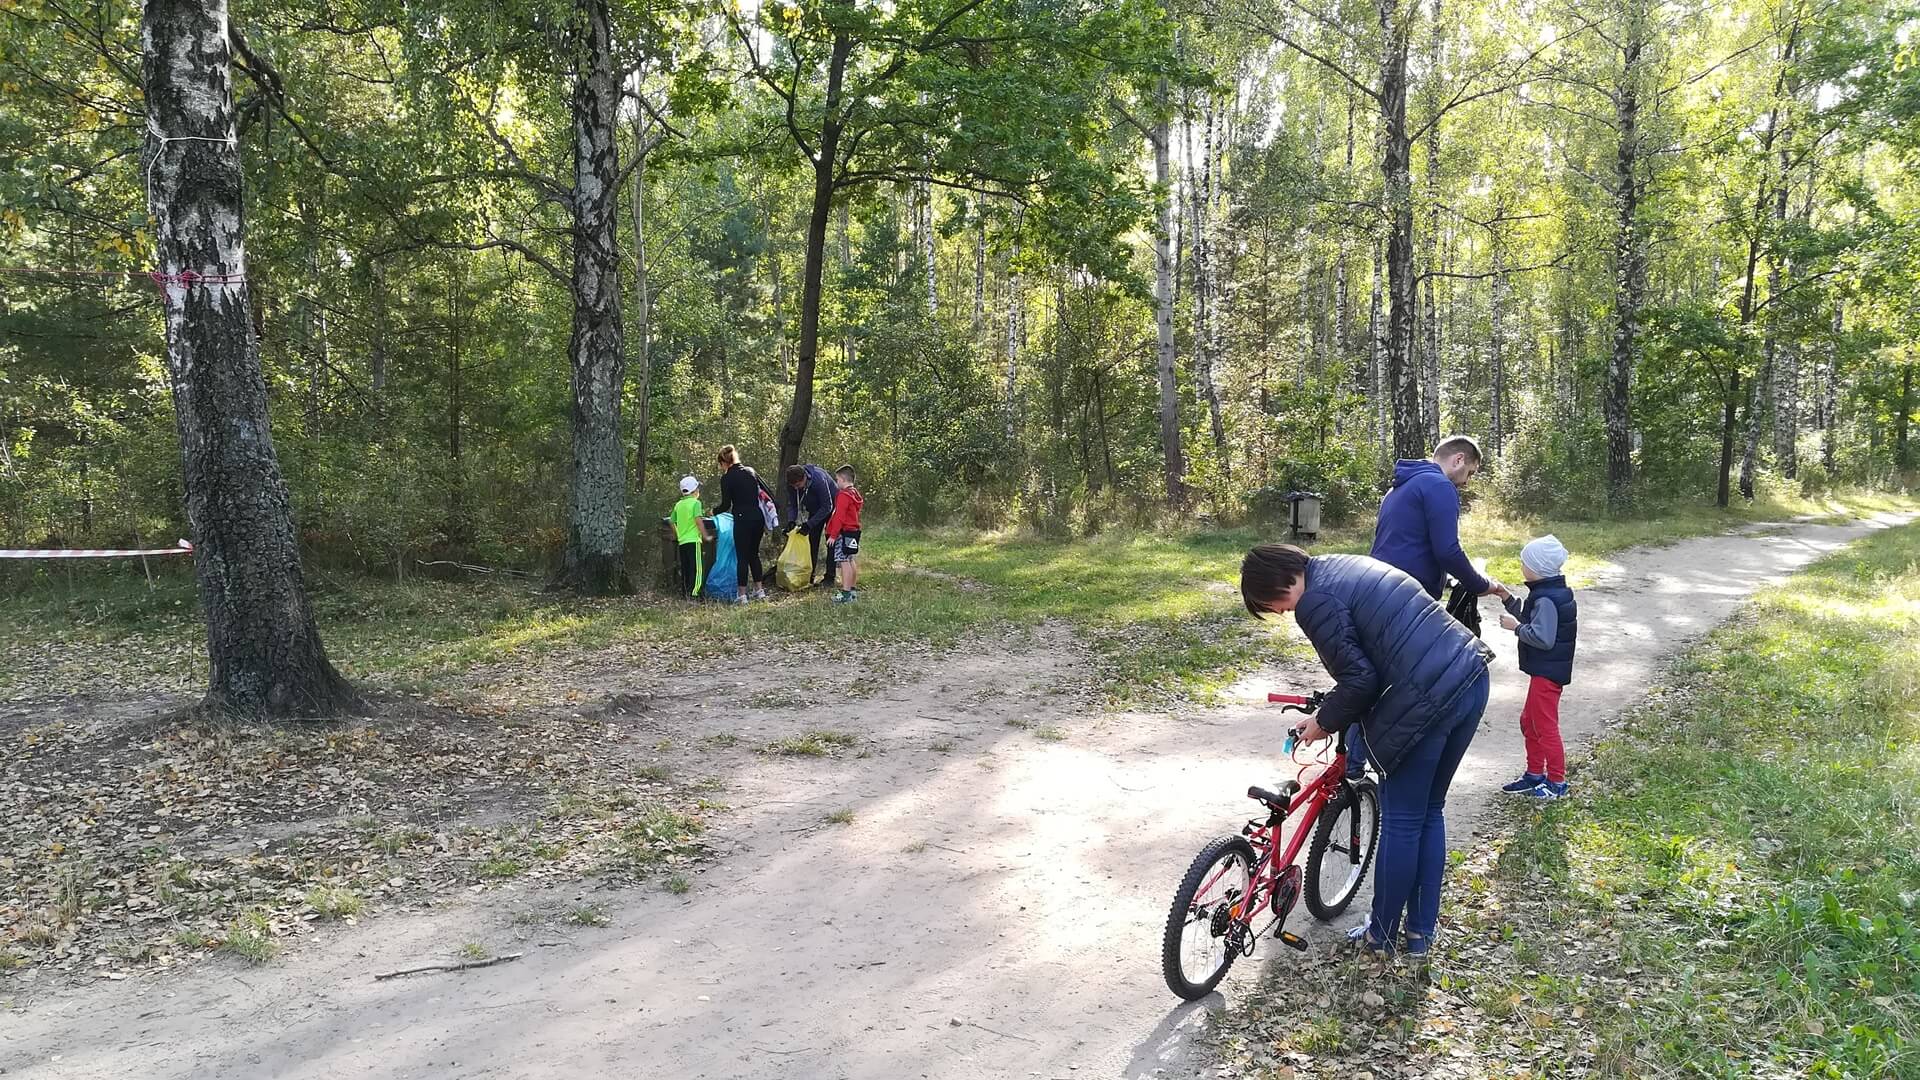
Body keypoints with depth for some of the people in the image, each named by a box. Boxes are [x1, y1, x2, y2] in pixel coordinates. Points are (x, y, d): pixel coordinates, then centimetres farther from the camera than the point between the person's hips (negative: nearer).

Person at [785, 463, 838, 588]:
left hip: (830, 508, -6)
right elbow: (792, 504, -10)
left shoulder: (819, 480, -39)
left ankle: (829, 577, -4)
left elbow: (827, 506, -33)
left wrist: (809, 524, -38)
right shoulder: (792, 484, -21)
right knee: (812, 541, 2)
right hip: (815, 510, 6)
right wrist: (791, 520, -30)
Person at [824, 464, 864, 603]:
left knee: (844, 561, -10)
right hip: (855, 531, 10)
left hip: (845, 533, -10)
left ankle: (846, 593, -13)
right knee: (852, 560, 16)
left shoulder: (843, 495, -16)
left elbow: (839, 517, -21)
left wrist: (833, 535, -19)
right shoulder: (856, 493, 13)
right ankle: (854, 589, 24)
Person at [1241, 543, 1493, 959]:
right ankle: (1420, 930, 30)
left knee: (1401, 822, 7)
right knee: (1430, 812, 20)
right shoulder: (1346, 565, 18)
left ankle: (1382, 934, 22)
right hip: (1472, 677, 9)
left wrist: (1325, 721, 6)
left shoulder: (1316, 601, -11)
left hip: (1428, 701, -9)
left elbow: (1360, 680, -11)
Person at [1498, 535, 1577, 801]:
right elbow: (1531, 622, 14)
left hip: (1547, 672, -11)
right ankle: (1534, 774, 29)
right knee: (1529, 721, 19)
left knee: (1545, 726, 0)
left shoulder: (1547, 599, -22)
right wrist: (1507, 598, 9)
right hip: (1544, 670, 11)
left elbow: (1542, 638, -29)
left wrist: (1516, 626, -18)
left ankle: (1557, 782, 11)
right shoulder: (1547, 593, 9)